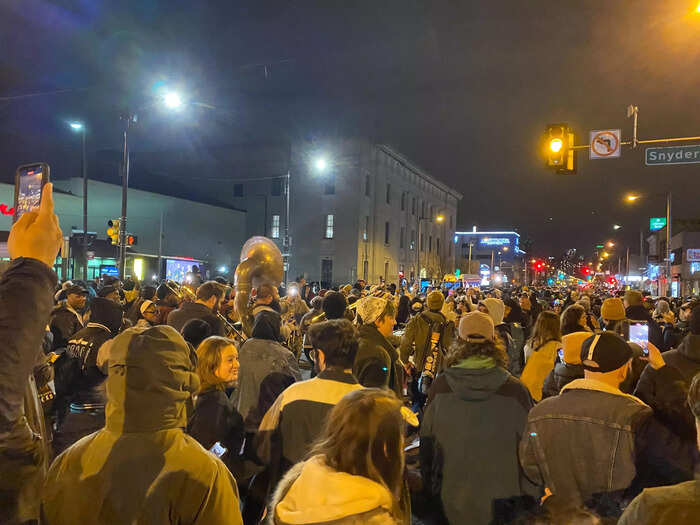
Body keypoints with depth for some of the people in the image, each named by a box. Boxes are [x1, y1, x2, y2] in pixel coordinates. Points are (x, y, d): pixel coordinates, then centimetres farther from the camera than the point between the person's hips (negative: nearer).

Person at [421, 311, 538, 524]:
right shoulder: (514, 390, -16)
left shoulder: (440, 386, -12)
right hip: (500, 501, -1)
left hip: (449, 500, 1)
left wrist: (430, 491, 11)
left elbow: (426, 442, -3)